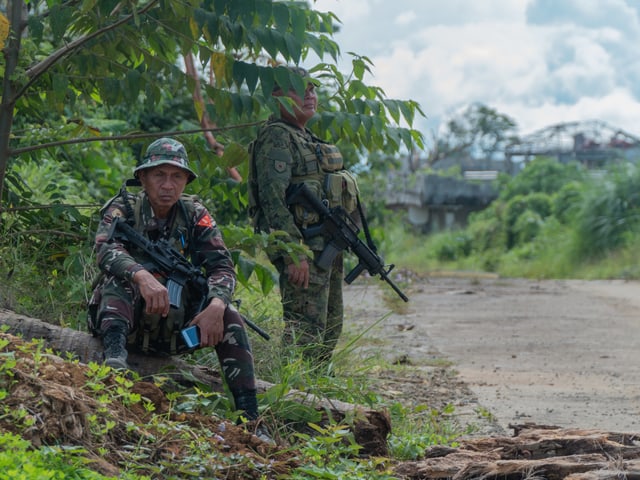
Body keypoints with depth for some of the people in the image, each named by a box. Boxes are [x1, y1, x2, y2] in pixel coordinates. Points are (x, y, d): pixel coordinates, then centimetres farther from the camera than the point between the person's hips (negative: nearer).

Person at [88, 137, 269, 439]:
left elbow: (222, 266, -7)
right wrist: (142, 276, -47)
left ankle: (249, 416, -25)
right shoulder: (123, 208, -5)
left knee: (228, 316, -20)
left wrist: (216, 305, -29)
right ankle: (115, 355, -53)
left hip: (171, 328, 3)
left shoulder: (194, 215, 4)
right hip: (124, 319, -3)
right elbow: (106, 250, -26)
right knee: (121, 275, -29)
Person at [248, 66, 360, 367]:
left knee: (330, 327, 14)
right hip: (304, 248, -10)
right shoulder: (275, 137, -11)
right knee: (306, 330, -13)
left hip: (327, 247, 10)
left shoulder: (308, 139, 20)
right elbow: (273, 198, -21)